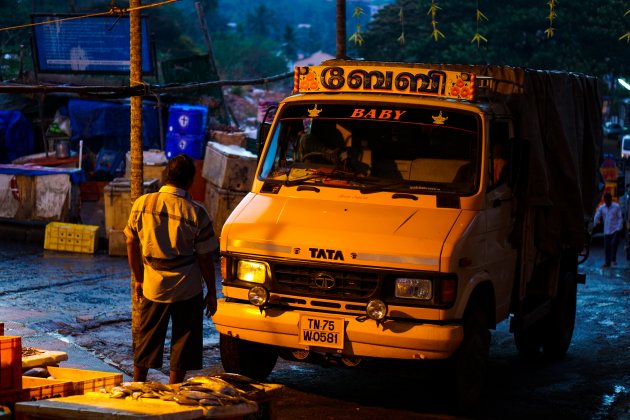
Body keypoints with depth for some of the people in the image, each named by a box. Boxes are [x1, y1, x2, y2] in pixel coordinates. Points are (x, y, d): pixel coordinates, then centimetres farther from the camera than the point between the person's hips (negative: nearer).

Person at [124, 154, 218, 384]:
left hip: (152, 287, 3)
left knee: (146, 340, 17)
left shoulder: (141, 204, -5)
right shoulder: (196, 213, -13)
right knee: (182, 345, 9)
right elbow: (205, 258, -8)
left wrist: (138, 279, 17)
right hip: (186, 290, -3)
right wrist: (212, 292, 3)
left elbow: (131, 244, 4)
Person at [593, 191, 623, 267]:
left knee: (614, 243, -19)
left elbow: (620, 218, -4)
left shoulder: (616, 207, -4)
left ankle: (613, 259, -2)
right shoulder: (601, 208, 3)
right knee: (606, 247, 4)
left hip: (615, 230, -3)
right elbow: (596, 218, 0)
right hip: (607, 231, 3)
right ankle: (607, 262, 14)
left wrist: (619, 228, -13)